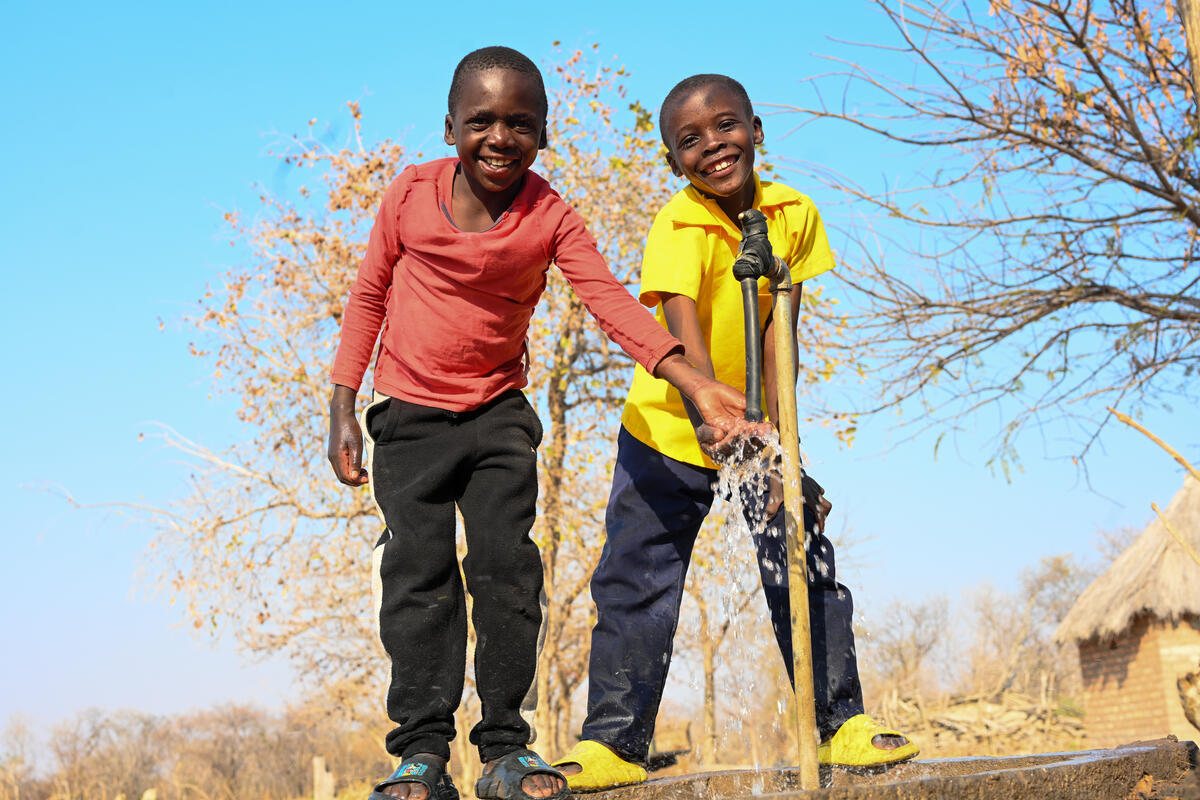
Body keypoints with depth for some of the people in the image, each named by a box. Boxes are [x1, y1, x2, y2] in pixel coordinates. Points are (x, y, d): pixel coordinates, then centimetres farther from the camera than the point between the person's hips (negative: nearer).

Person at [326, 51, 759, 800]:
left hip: (498, 415, 0)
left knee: (506, 565, -5)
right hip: (409, 415, 0)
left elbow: (613, 303, -18)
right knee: (418, 571, -5)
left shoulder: (551, 217, -9)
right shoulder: (411, 194, -6)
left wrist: (698, 384, -31)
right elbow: (368, 298, 3)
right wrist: (343, 410, 0)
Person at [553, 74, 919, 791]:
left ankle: (840, 721, 10)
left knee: (804, 564, -3)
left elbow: (779, 330, -12)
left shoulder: (793, 213, -10)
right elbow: (682, 335, -35)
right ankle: (615, 741, 11)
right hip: (670, 426, -2)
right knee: (635, 579, 0)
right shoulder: (678, 226, -23)